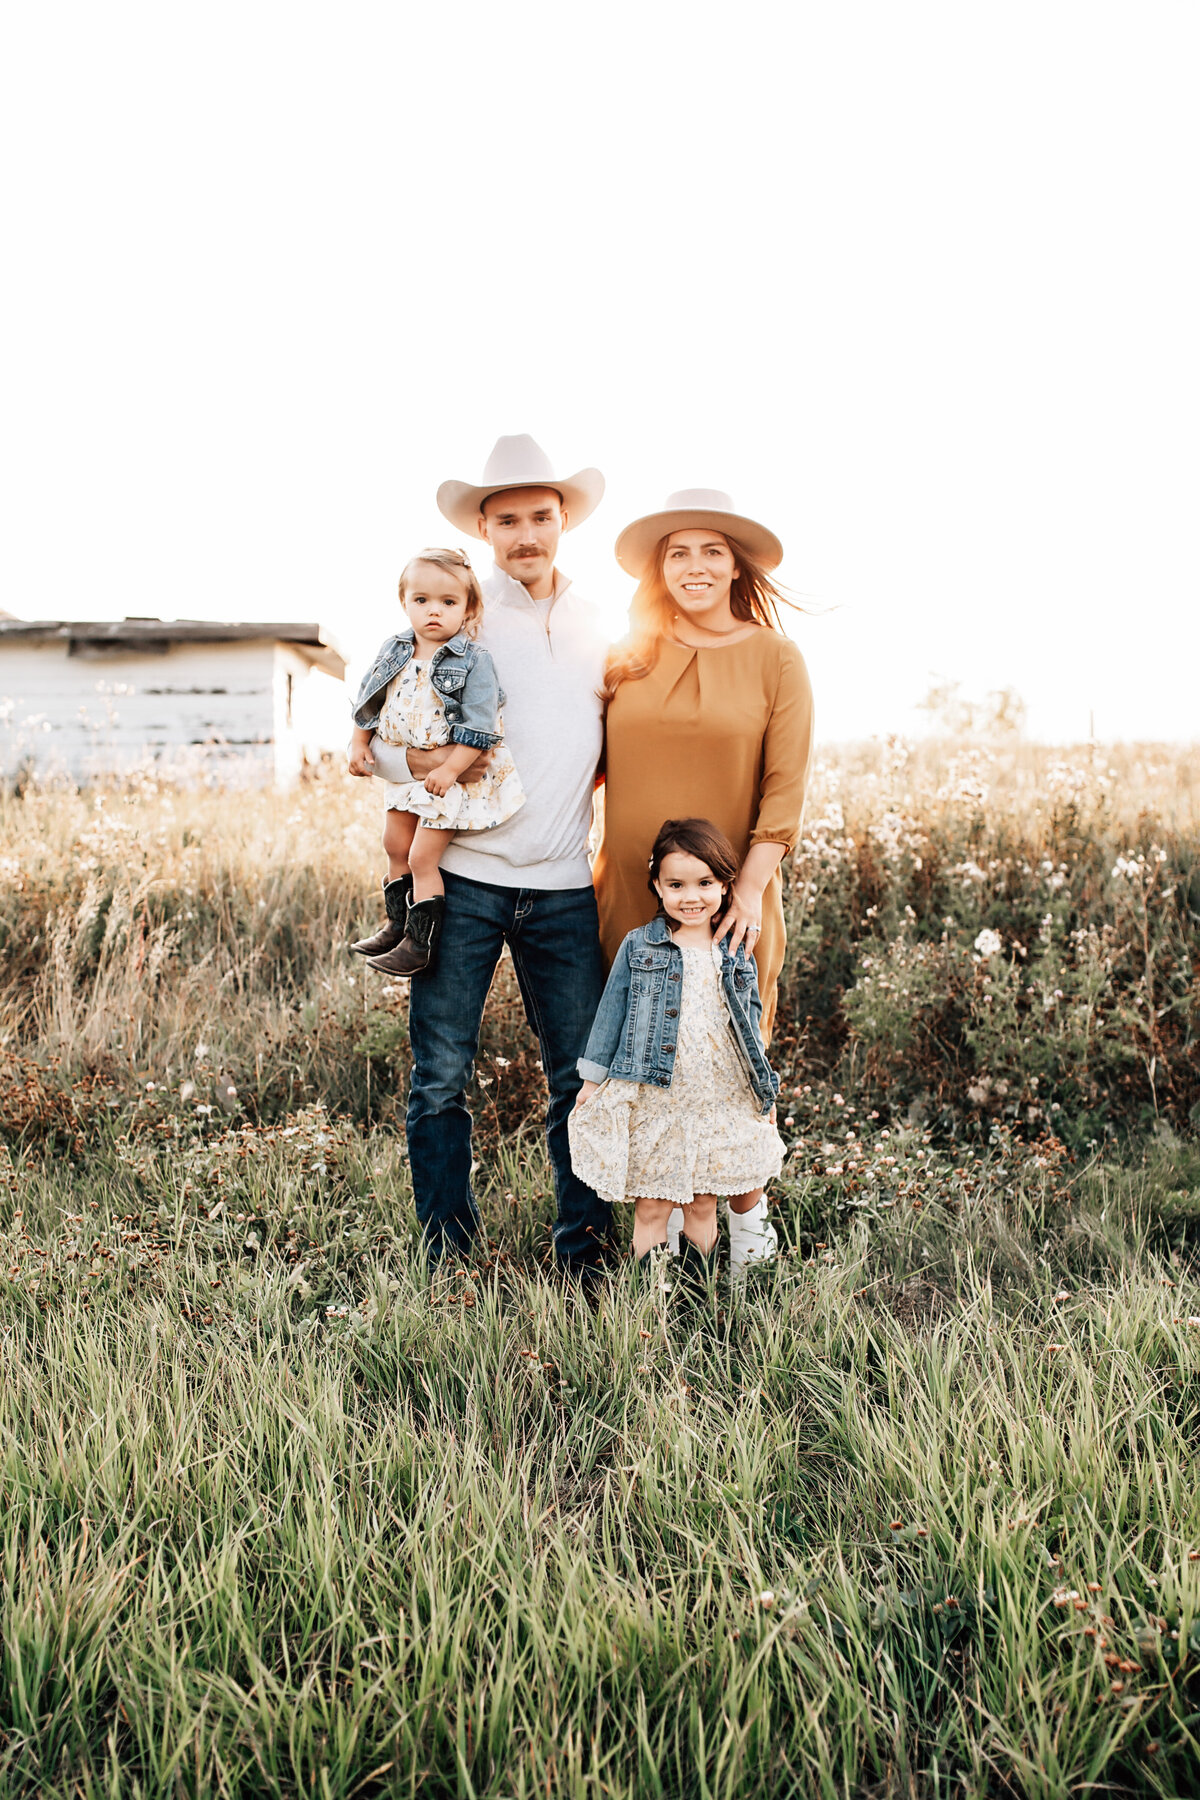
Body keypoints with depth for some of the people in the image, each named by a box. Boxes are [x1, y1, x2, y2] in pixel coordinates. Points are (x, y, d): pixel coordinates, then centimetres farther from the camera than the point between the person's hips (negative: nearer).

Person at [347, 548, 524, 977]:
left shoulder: (473, 661, -15)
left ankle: (421, 945, 5)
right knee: (395, 848, 16)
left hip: (449, 775, -7)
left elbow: (478, 724, -19)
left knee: (422, 858, -5)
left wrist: (450, 769, -23)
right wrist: (358, 744, 5)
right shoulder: (393, 652, 2)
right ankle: (398, 925, 33)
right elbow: (369, 700, 14)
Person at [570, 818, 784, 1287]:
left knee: (703, 1204, 9)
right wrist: (593, 1080, 5)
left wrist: (765, 1093, 16)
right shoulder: (639, 946, 0)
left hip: (720, 1100, 2)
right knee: (650, 1205, 2)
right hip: (652, 1097, -2)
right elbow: (611, 1012, 5)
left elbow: (750, 1027, 15)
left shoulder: (737, 954, 6)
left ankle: (698, 1282, 24)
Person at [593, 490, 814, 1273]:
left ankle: (748, 1215, 24)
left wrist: (752, 884, -12)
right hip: (633, 890, 3)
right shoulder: (627, 659, 8)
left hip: (731, 895, -2)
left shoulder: (775, 658, 1)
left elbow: (786, 783, -5)